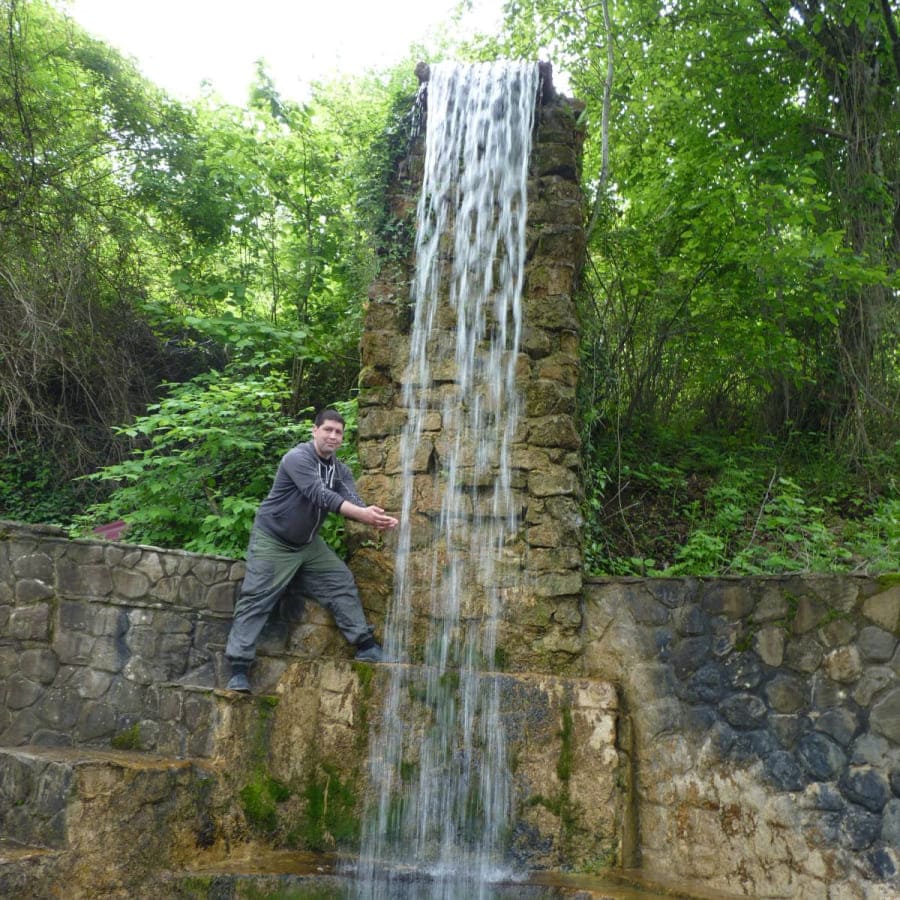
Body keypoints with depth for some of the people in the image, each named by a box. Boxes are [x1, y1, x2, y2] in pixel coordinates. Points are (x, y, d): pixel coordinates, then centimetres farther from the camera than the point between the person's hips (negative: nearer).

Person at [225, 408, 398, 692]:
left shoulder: (340, 469, 1)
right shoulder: (297, 457, -22)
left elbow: (352, 501, -15)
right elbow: (319, 494, -35)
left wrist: (376, 518, -37)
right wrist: (361, 513, -45)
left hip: (309, 543, 7)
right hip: (272, 540, -7)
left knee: (342, 583, 0)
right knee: (255, 601, -7)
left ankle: (365, 646, 5)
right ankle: (239, 668, -4)